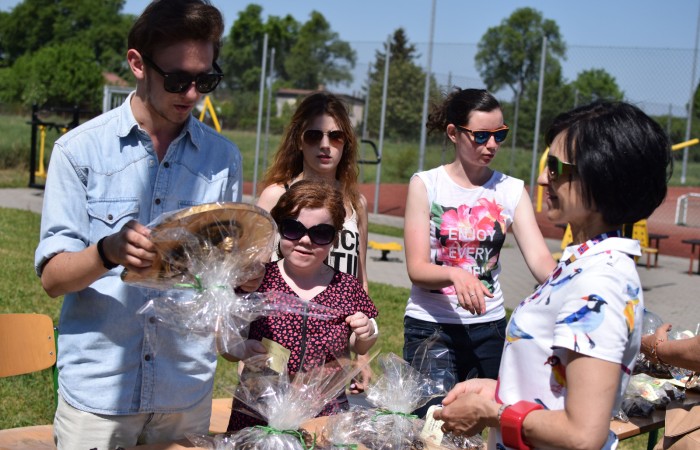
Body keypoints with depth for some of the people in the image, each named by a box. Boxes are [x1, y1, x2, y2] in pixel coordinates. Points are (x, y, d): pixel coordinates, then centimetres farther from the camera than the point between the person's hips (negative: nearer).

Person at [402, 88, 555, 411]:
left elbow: (540, 259, -9)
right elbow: (416, 268, -10)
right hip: (430, 326, -3)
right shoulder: (426, 185, -4)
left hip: (489, 327, 3)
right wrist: (455, 275, -31)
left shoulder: (511, 191, 4)